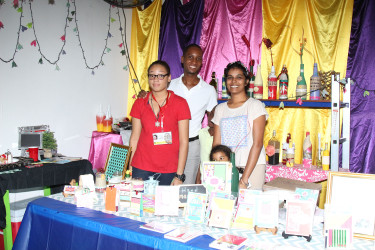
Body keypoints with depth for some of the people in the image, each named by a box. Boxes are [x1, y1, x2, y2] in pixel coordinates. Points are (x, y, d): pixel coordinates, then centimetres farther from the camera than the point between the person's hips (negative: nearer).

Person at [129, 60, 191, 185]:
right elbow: (134, 138, 9)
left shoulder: (180, 103, -2)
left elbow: (184, 142, -4)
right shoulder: (140, 103, 6)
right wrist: (129, 170, 4)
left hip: (169, 170, -1)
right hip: (142, 169, 2)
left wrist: (179, 176, -8)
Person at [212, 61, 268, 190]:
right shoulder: (220, 109, 12)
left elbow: (257, 144, -9)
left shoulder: (255, 105, -1)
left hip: (252, 167, -3)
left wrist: (244, 179, -15)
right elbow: (216, 144, 8)